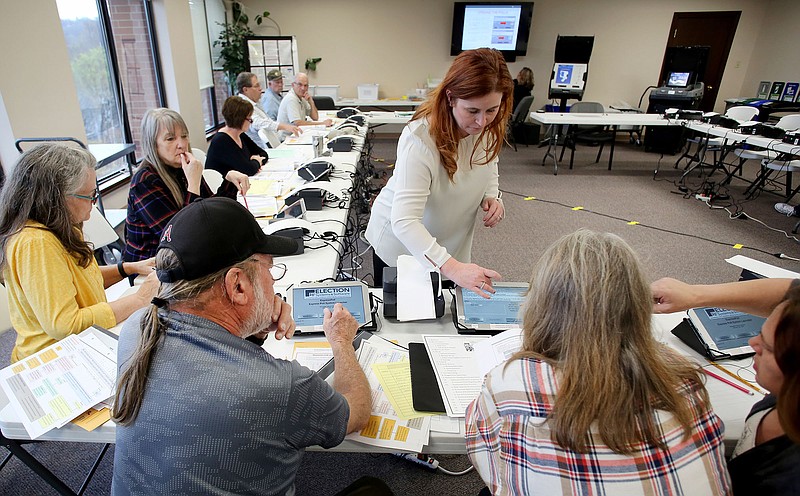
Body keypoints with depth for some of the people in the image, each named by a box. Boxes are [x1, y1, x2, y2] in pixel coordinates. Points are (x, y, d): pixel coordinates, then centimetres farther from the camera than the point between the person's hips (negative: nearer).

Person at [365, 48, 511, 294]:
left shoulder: (489, 128, -12)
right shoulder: (420, 139, -33)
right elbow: (403, 222, -40)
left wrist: (491, 196, -11)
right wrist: (451, 267, -52)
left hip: (452, 248, 6)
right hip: (401, 245, -5)